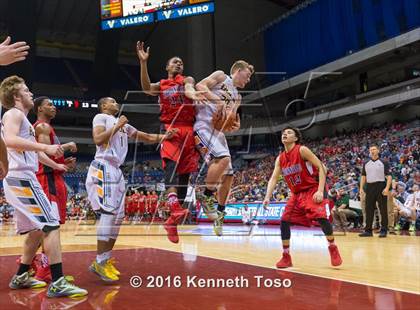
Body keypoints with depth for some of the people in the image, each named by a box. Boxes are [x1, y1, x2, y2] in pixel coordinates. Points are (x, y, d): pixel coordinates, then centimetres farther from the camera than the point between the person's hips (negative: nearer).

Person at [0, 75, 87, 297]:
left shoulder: (22, 119, 24)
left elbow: (34, 151, 35)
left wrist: (55, 165, 40)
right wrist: (45, 147, -30)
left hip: (21, 179, 11)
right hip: (22, 179, -11)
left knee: (37, 230, 17)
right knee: (51, 225, -15)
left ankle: (20, 277, 27)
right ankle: (57, 283, -17)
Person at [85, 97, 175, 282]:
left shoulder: (123, 124, 26)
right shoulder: (101, 117, 3)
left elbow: (146, 137, 24)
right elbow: (98, 139, -15)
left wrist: (165, 136, 10)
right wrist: (117, 126, -8)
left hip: (116, 170, 9)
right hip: (103, 168, -9)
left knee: (118, 216, 6)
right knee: (109, 212, -17)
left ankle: (103, 260, 12)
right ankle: (100, 261, -14)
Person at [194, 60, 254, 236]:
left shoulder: (237, 97, 26)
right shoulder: (220, 76, 6)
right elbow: (200, 86, -9)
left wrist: (235, 127, 3)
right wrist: (218, 100, -21)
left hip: (218, 131, 9)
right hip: (203, 125, -9)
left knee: (228, 175, 5)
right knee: (223, 158, -30)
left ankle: (219, 214, 18)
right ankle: (207, 198, -14)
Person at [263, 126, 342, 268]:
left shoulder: (302, 150, -14)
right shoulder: (280, 159, 4)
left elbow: (321, 167, -16)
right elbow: (273, 179, 3)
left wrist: (320, 191, -25)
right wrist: (267, 197, -13)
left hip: (313, 190, -6)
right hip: (297, 194, 6)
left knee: (322, 217, -22)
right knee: (284, 221, -5)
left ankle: (333, 249, 2)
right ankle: (286, 257, 5)